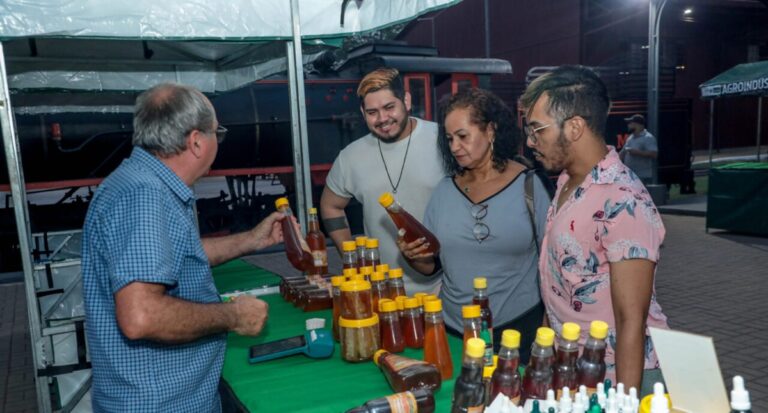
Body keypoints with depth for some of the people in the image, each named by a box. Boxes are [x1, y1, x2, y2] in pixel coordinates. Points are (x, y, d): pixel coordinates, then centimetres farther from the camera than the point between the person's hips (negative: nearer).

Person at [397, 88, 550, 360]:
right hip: (453, 330, 3)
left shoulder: (528, 185, -8)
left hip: (518, 328, -3)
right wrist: (414, 257, -13)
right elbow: (432, 266, 7)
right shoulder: (445, 190, 2)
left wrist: (549, 330, -7)